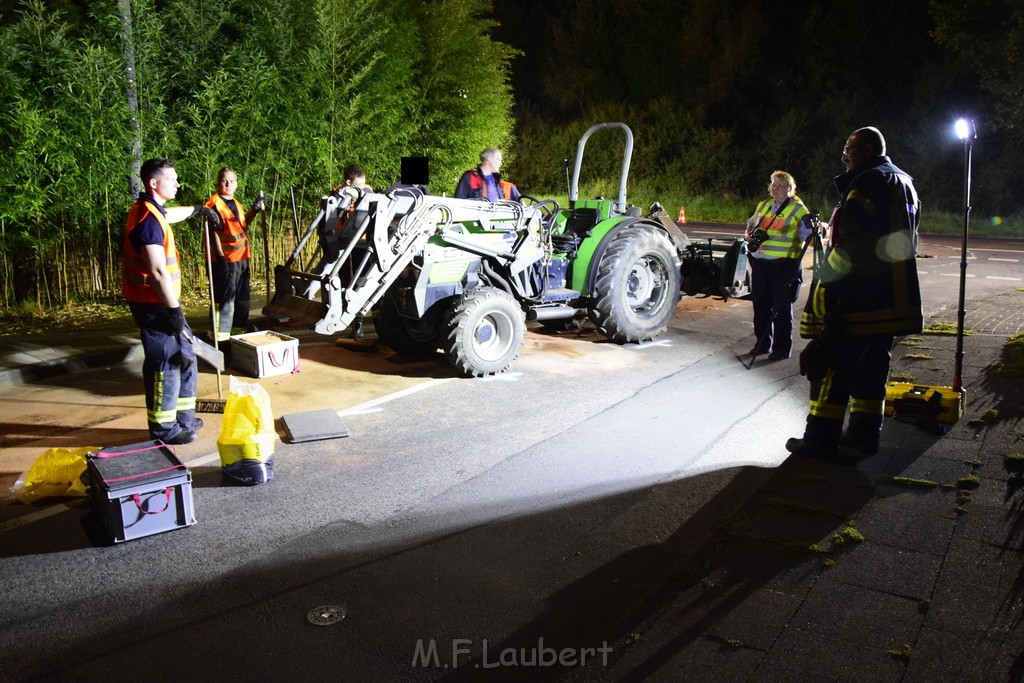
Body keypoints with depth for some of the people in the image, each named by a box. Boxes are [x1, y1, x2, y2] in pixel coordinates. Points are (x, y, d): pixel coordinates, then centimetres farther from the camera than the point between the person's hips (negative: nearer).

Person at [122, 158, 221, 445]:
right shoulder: (148, 220, -21)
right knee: (165, 364, -1)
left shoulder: (152, 210, 11)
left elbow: (170, 214, 39)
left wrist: (198, 210, 53)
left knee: (184, 358, 17)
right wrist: (174, 310, -25)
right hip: (154, 304, -10)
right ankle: (164, 429, 11)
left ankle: (183, 416, 28)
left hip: (160, 301, 10)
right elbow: (158, 271, -27)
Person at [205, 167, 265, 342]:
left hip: (241, 257, 9)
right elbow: (213, 232, -19)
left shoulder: (237, 204, 13)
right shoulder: (214, 204, -13)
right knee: (226, 298, -6)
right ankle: (221, 334, 0)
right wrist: (221, 257, -25)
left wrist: (254, 210, 12)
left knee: (242, 297, 20)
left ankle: (242, 326, 34)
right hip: (225, 259, -9)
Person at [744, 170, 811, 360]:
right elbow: (750, 225, 26)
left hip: (783, 265, -6)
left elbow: (808, 236, -7)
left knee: (782, 307, 2)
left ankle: (782, 348, 12)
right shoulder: (763, 206, 15)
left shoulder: (798, 210, -3)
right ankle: (762, 343, 26)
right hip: (759, 263, 6)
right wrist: (749, 235, 6)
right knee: (760, 305, 12)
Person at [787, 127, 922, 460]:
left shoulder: (868, 183, -13)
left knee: (831, 366, -3)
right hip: (893, 300, 10)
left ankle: (821, 439, 1)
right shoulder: (904, 183, 18)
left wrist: (822, 287, -19)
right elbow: (907, 243, 21)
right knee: (871, 365, 14)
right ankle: (864, 435, 20)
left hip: (857, 299, -9)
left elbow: (850, 247, -21)